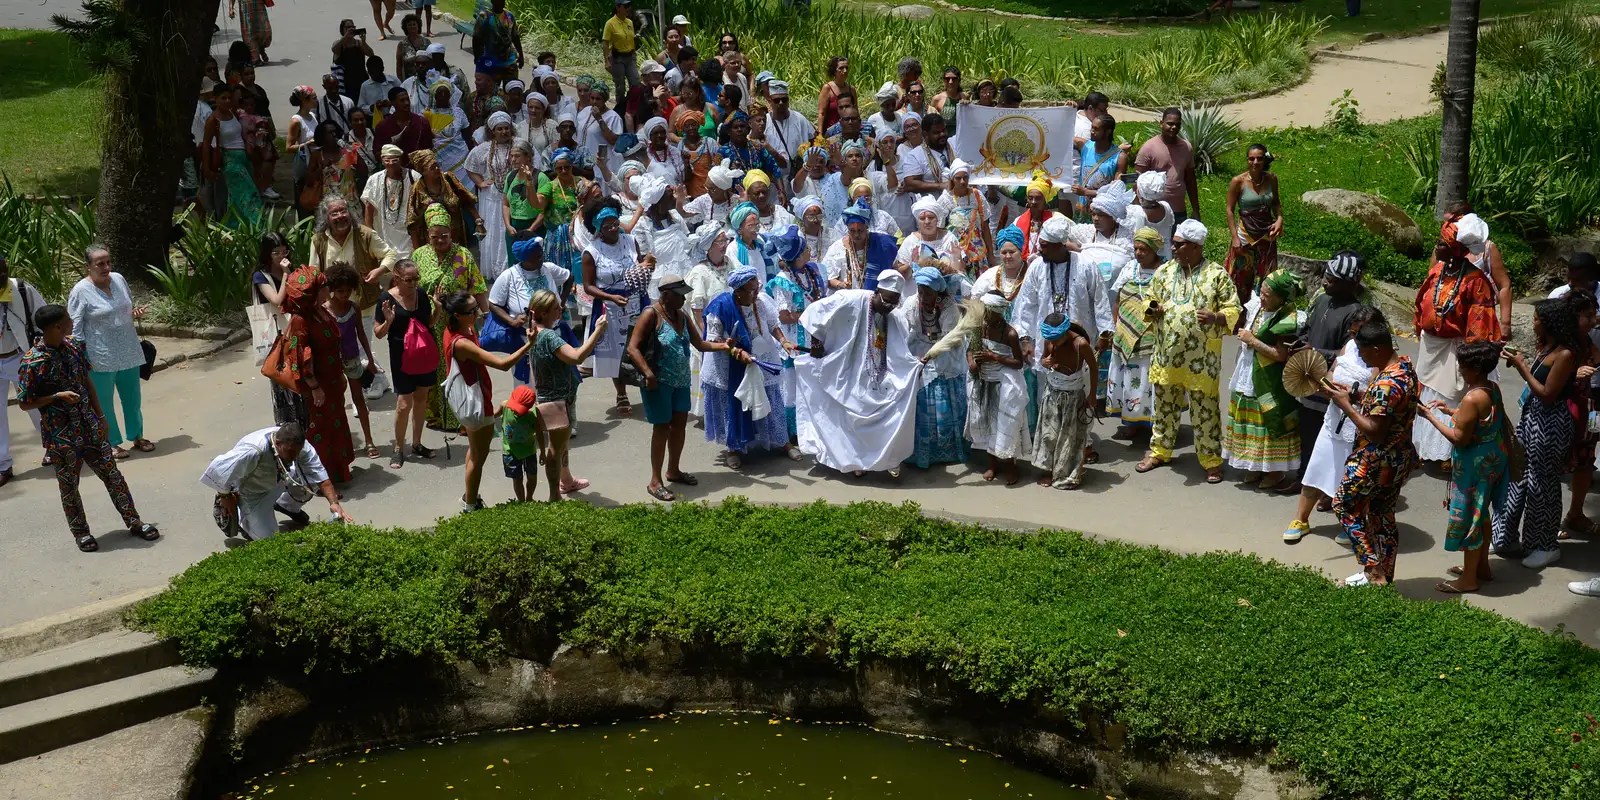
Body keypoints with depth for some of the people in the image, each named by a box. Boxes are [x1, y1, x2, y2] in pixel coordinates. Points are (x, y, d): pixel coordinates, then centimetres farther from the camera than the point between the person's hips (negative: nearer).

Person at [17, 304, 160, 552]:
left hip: (89, 426, 5)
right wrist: (57, 396, -22)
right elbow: (24, 403, -11)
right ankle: (80, 532, 27)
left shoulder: (73, 346, -3)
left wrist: (100, 416, 9)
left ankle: (133, 521, 21)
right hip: (60, 435, -5)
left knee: (112, 473, 10)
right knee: (69, 485, 10)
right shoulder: (33, 362, -19)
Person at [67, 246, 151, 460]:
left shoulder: (119, 279, 0)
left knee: (132, 397, 16)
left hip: (128, 352, 5)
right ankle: (112, 443, 20)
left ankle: (136, 436, 32)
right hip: (101, 358, -5)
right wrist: (82, 356, -14)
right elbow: (74, 328, -12)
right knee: (104, 401, 7)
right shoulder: (80, 291, -14)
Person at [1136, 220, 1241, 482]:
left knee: (1205, 411, 4)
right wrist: (1153, 310, -8)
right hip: (1167, 354, 4)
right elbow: (1150, 302, 15)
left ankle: (1212, 460, 17)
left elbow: (1233, 311, -5)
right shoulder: (1164, 271, 4)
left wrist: (1215, 317, -24)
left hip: (1202, 359, -4)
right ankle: (1159, 451, 32)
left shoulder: (1217, 275, -8)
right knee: (1165, 406, 16)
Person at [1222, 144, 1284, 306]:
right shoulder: (1238, 181, -14)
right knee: (1241, 275, 5)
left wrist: (1279, 219, -9)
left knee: (1264, 275, 13)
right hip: (1245, 234, -3)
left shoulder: (1271, 179, -4)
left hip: (1267, 234, 3)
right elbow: (1230, 209, -9)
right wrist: (1235, 237, -13)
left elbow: (1275, 203, 10)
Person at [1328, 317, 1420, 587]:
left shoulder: (1386, 384, -29)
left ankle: (1373, 572, 6)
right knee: (1382, 515, 19)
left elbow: (1374, 432, -28)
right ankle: (1385, 577, 30)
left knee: (1345, 506, 9)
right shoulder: (1404, 363, 2)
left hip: (1377, 462, -9)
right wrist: (1354, 394, 3)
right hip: (1399, 457, 9)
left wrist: (1345, 404, -20)